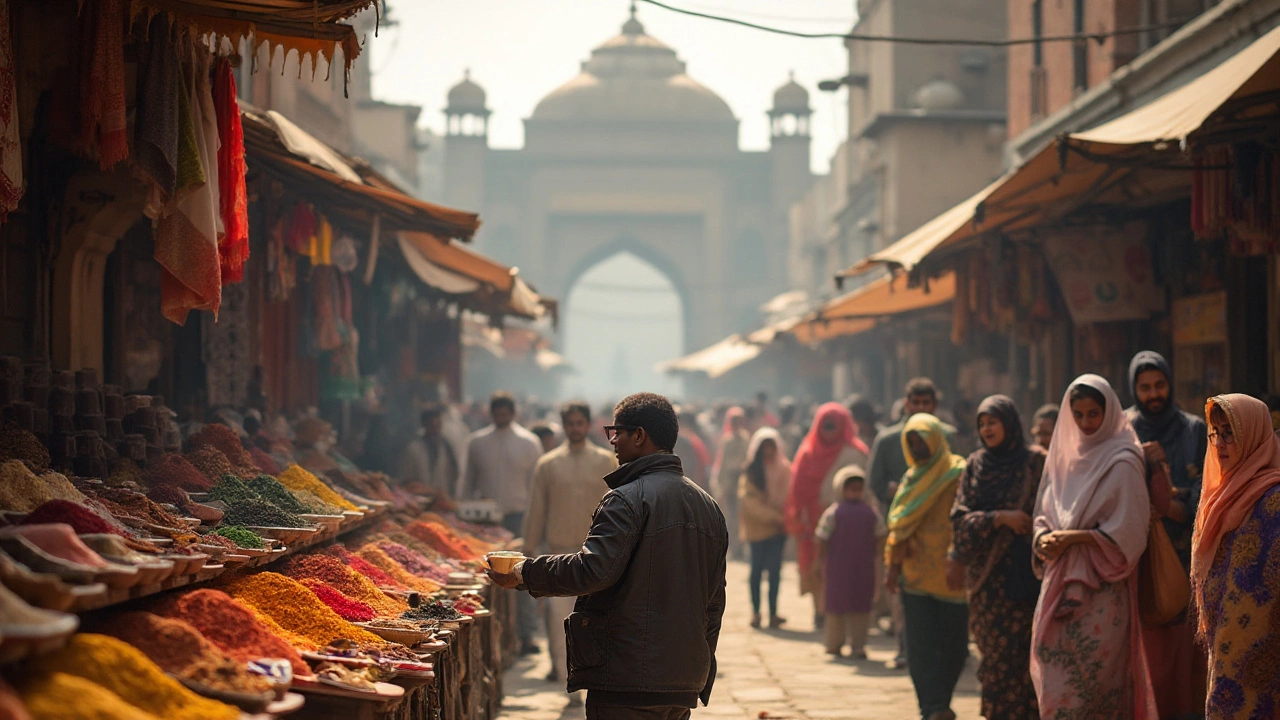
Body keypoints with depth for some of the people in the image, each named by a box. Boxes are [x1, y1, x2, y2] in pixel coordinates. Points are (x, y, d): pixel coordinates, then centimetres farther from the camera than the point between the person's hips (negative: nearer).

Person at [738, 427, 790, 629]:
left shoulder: (784, 470, 7)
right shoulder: (751, 472, -2)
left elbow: (789, 497, 8)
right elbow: (750, 499, -7)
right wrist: (774, 516, -13)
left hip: (778, 528, 2)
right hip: (758, 527, -2)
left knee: (775, 569, 1)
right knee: (757, 569, 2)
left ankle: (773, 612, 4)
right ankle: (755, 611, 6)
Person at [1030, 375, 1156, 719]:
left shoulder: (1121, 463, -6)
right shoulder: (1064, 457, 13)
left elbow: (1127, 531, -11)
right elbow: (1042, 517, 18)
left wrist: (1073, 538, -14)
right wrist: (1044, 538, -4)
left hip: (1101, 588, -6)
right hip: (1060, 583, 6)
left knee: (1089, 685, -7)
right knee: (1055, 679, 4)